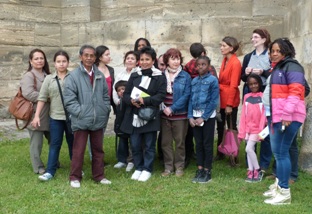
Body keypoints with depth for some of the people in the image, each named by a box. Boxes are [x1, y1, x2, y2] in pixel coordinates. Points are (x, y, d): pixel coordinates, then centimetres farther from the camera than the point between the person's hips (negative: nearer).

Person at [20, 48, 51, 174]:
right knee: (37, 144, 2)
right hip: (35, 116, -8)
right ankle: (38, 168, 16)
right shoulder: (28, 76, -10)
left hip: (48, 115, 8)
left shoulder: (47, 75, 14)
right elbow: (28, 94, -24)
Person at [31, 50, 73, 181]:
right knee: (54, 144, 4)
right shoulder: (49, 79, 3)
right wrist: (37, 116, -3)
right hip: (55, 117, 1)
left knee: (73, 143, 12)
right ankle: (50, 171, 8)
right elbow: (42, 98, 2)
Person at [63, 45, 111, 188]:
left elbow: (106, 96, 13)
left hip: (99, 120, 5)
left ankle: (99, 175, 27)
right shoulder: (73, 76, -7)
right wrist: (80, 112, -14)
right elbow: (69, 100, -11)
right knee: (78, 150, 4)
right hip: (81, 120, -4)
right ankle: (75, 177, 17)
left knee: (98, 149, 15)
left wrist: (105, 111, 3)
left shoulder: (100, 76, 8)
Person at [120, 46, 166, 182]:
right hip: (134, 116, 4)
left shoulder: (159, 77, -2)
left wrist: (144, 100, -20)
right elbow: (125, 94, 9)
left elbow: (161, 95, -10)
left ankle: (147, 169, 19)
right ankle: (138, 168, 25)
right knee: (135, 145, 8)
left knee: (149, 145, 5)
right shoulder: (134, 76, 11)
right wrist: (131, 101, -14)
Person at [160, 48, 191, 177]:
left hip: (180, 115, -2)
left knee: (179, 142, 6)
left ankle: (179, 167, 19)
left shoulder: (185, 76, -2)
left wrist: (172, 108, -14)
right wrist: (163, 107, -11)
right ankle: (168, 167, 18)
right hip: (164, 114, 2)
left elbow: (186, 95, -9)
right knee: (165, 142, 7)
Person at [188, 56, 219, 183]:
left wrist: (203, 117, -14)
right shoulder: (194, 81, 9)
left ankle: (207, 171, 11)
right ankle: (199, 170, 17)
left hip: (208, 116, -5)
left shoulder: (213, 80, -7)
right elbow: (191, 99, 8)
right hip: (195, 115, 5)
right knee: (198, 143, 10)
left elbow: (214, 101, -12)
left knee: (207, 144, 2)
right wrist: (190, 116, -3)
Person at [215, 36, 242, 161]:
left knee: (231, 127, 3)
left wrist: (229, 104, -18)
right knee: (220, 127, 16)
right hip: (221, 99, 8)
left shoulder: (235, 63, -15)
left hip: (230, 101, -8)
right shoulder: (225, 60, 9)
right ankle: (220, 153, 29)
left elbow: (233, 85, -18)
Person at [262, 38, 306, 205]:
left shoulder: (291, 66, -9)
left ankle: (284, 192, -1)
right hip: (275, 115, 10)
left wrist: (287, 114, -26)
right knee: (276, 151, 14)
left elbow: (295, 91, -20)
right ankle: (278, 185, 26)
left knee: (281, 152, -9)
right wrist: (269, 114, 23)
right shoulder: (276, 68, 22)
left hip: (288, 117, -10)